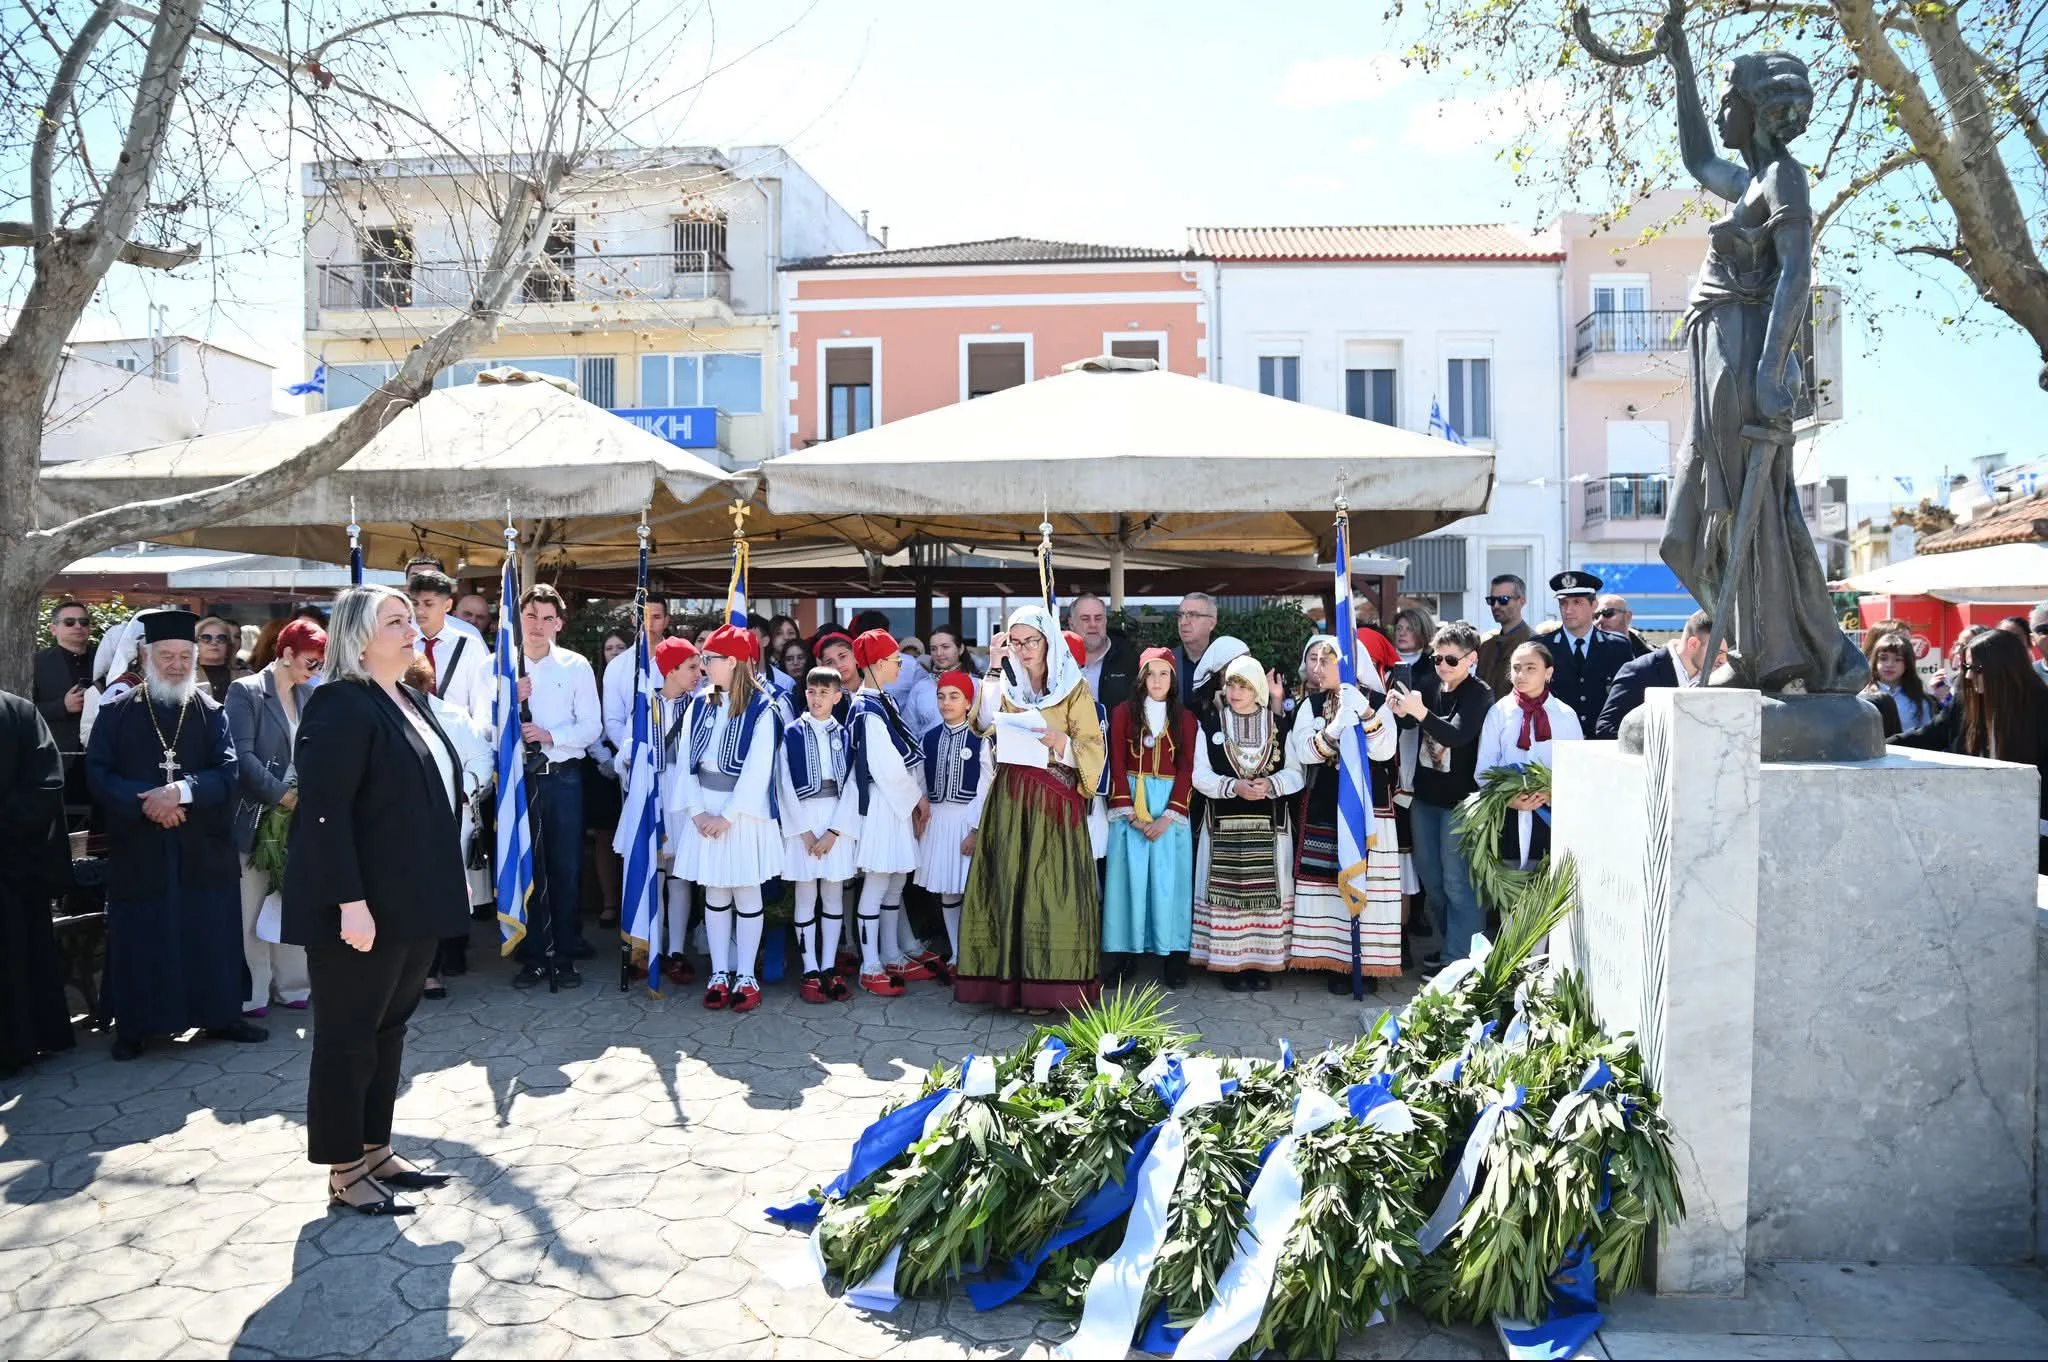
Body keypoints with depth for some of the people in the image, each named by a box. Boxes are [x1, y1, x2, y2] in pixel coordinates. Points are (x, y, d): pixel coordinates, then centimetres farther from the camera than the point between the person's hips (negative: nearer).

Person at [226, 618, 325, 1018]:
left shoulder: (309, 696, 10)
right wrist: (281, 794, -17)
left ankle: (293, 985, 18)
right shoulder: (246, 691, -5)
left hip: (298, 814, 5)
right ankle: (251, 994, 11)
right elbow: (242, 755, -12)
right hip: (255, 816, -4)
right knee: (251, 910, 2)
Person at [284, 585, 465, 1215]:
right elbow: (325, 811, -21)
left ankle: (375, 1149, 29)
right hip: (362, 907, -9)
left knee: (390, 1028, 17)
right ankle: (344, 1171, 17)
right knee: (349, 1037, 4)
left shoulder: (412, 701, 12)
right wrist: (350, 902, -25)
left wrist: (450, 878, 18)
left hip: (415, 901, 9)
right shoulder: (340, 707, -15)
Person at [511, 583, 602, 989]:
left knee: (566, 868, 6)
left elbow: (592, 727, -2)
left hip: (563, 776, 0)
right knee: (526, 866, 7)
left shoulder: (576, 666, 2)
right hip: (518, 776, 1)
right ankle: (534, 955, 19)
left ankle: (564, 955, 17)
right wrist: (511, 701, -17)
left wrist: (550, 735, -16)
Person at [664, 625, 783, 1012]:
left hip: (745, 812, -4)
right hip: (704, 811, 4)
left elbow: (758, 770, -13)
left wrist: (728, 817, -16)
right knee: (714, 893, 9)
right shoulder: (699, 707, 6)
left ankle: (745, 976, 12)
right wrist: (697, 810, -8)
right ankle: (719, 974, 17)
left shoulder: (762, 710, -9)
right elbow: (686, 762, 3)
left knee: (746, 893, 4)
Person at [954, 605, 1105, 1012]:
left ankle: (1050, 981, 1)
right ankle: (1012, 977, 7)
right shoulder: (1006, 686, 11)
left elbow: (1093, 748, -5)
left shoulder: (1074, 688, 2)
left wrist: (1060, 741, -23)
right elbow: (984, 724, -9)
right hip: (1011, 798, 3)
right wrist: (993, 668, -13)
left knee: (1050, 884, -5)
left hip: (1055, 800, -3)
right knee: (1009, 881, 1)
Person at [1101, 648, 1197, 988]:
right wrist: (1130, 813, -10)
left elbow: (1186, 771, 1)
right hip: (1130, 802, -1)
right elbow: (1117, 766, -1)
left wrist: (1167, 817, -10)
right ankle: (1123, 954, 4)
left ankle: (1171, 955, 6)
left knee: (1168, 879, 1)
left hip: (1170, 805, 1)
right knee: (1129, 877, 0)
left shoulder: (1185, 719, 6)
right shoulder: (1123, 713, 3)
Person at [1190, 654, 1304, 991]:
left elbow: (1296, 772, 2)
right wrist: (1234, 786, -17)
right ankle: (1231, 963, 7)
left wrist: (1271, 783, -17)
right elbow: (1200, 774, -2)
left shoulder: (1280, 724, 6)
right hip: (1224, 825, -1)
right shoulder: (1209, 723, 4)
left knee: (1266, 889, 2)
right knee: (1227, 891, -1)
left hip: (1269, 824, 1)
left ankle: (1263, 962, 12)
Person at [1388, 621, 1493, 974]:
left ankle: (1462, 958, 5)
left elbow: (1456, 735, -26)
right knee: (1429, 876, 15)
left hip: (1459, 797, -6)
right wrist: (1401, 712, -10)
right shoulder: (1427, 682, 2)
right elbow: (1409, 724, 12)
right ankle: (1447, 944, 31)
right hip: (1424, 792, 7)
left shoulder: (1479, 694, -12)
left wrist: (1420, 712, -39)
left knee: (1456, 881, -4)